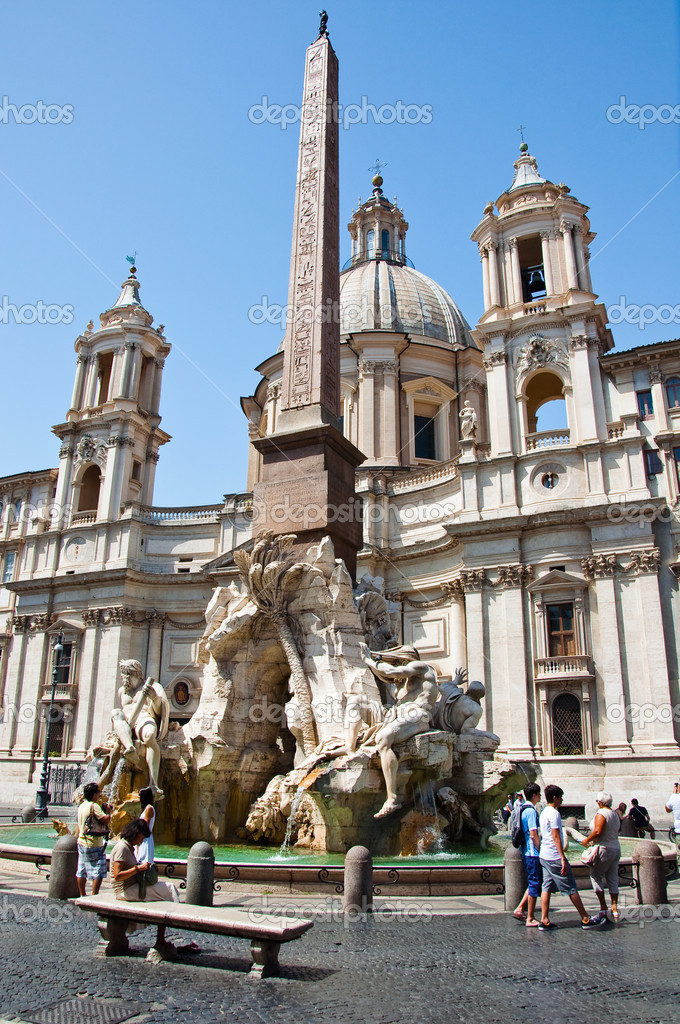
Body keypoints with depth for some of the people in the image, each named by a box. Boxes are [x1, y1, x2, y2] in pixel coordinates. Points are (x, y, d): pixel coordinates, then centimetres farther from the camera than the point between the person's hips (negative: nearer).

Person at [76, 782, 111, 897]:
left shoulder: (81, 806, 9)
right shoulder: (94, 806, -18)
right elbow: (105, 820, -22)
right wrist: (107, 810, -8)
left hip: (82, 843, 9)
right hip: (94, 844, -9)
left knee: (81, 872, 15)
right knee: (98, 872, -4)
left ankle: (82, 895, 24)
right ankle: (94, 896, -5)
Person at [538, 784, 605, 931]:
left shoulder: (543, 813, 14)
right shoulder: (554, 813, -15)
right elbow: (556, 836, -20)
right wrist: (562, 858, -20)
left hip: (544, 856, 9)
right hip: (554, 857, -9)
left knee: (546, 888, 7)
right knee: (571, 888, 1)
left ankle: (544, 921, 6)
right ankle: (585, 919, 9)